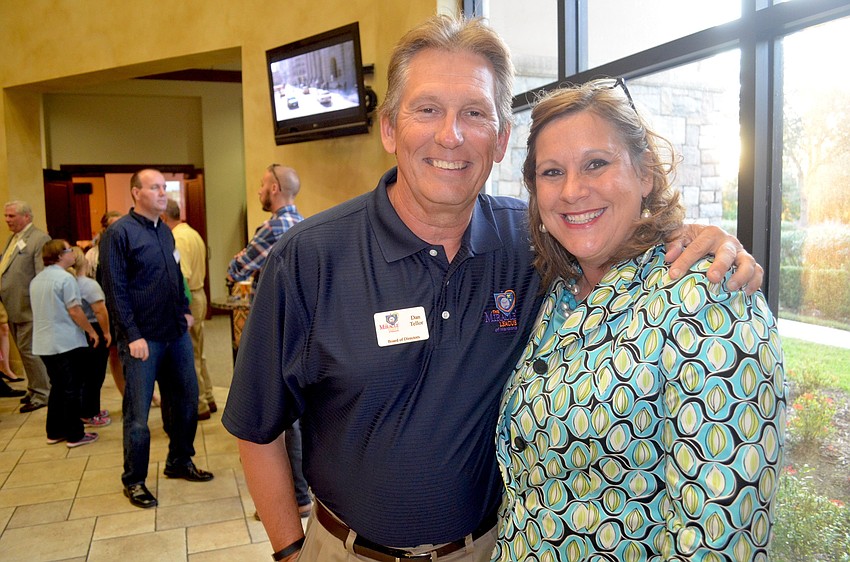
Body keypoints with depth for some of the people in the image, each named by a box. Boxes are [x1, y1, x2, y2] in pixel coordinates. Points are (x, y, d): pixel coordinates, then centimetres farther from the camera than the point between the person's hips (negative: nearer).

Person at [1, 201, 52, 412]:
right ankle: (34, 389, 27)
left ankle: (41, 394, 8)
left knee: (29, 350, -3)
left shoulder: (40, 239, -13)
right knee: (25, 351, 15)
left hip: (28, 308, -9)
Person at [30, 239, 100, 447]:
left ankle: (54, 432, 23)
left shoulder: (36, 280, 11)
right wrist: (91, 331, -5)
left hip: (44, 344, 8)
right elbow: (74, 311, -16)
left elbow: (45, 311, 18)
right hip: (67, 343, -8)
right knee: (71, 389, 0)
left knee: (57, 387, 17)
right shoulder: (65, 278, -14)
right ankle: (75, 435, 6)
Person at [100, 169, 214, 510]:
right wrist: (132, 336, -16)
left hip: (176, 333, 7)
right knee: (138, 413, 2)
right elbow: (115, 290, -13)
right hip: (143, 338, -7)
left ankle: (180, 462, 32)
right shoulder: (119, 233, -9)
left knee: (186, 398, 14)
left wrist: (184, 310, 11)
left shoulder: (165, 232, 12)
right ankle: (134, 481, 19)